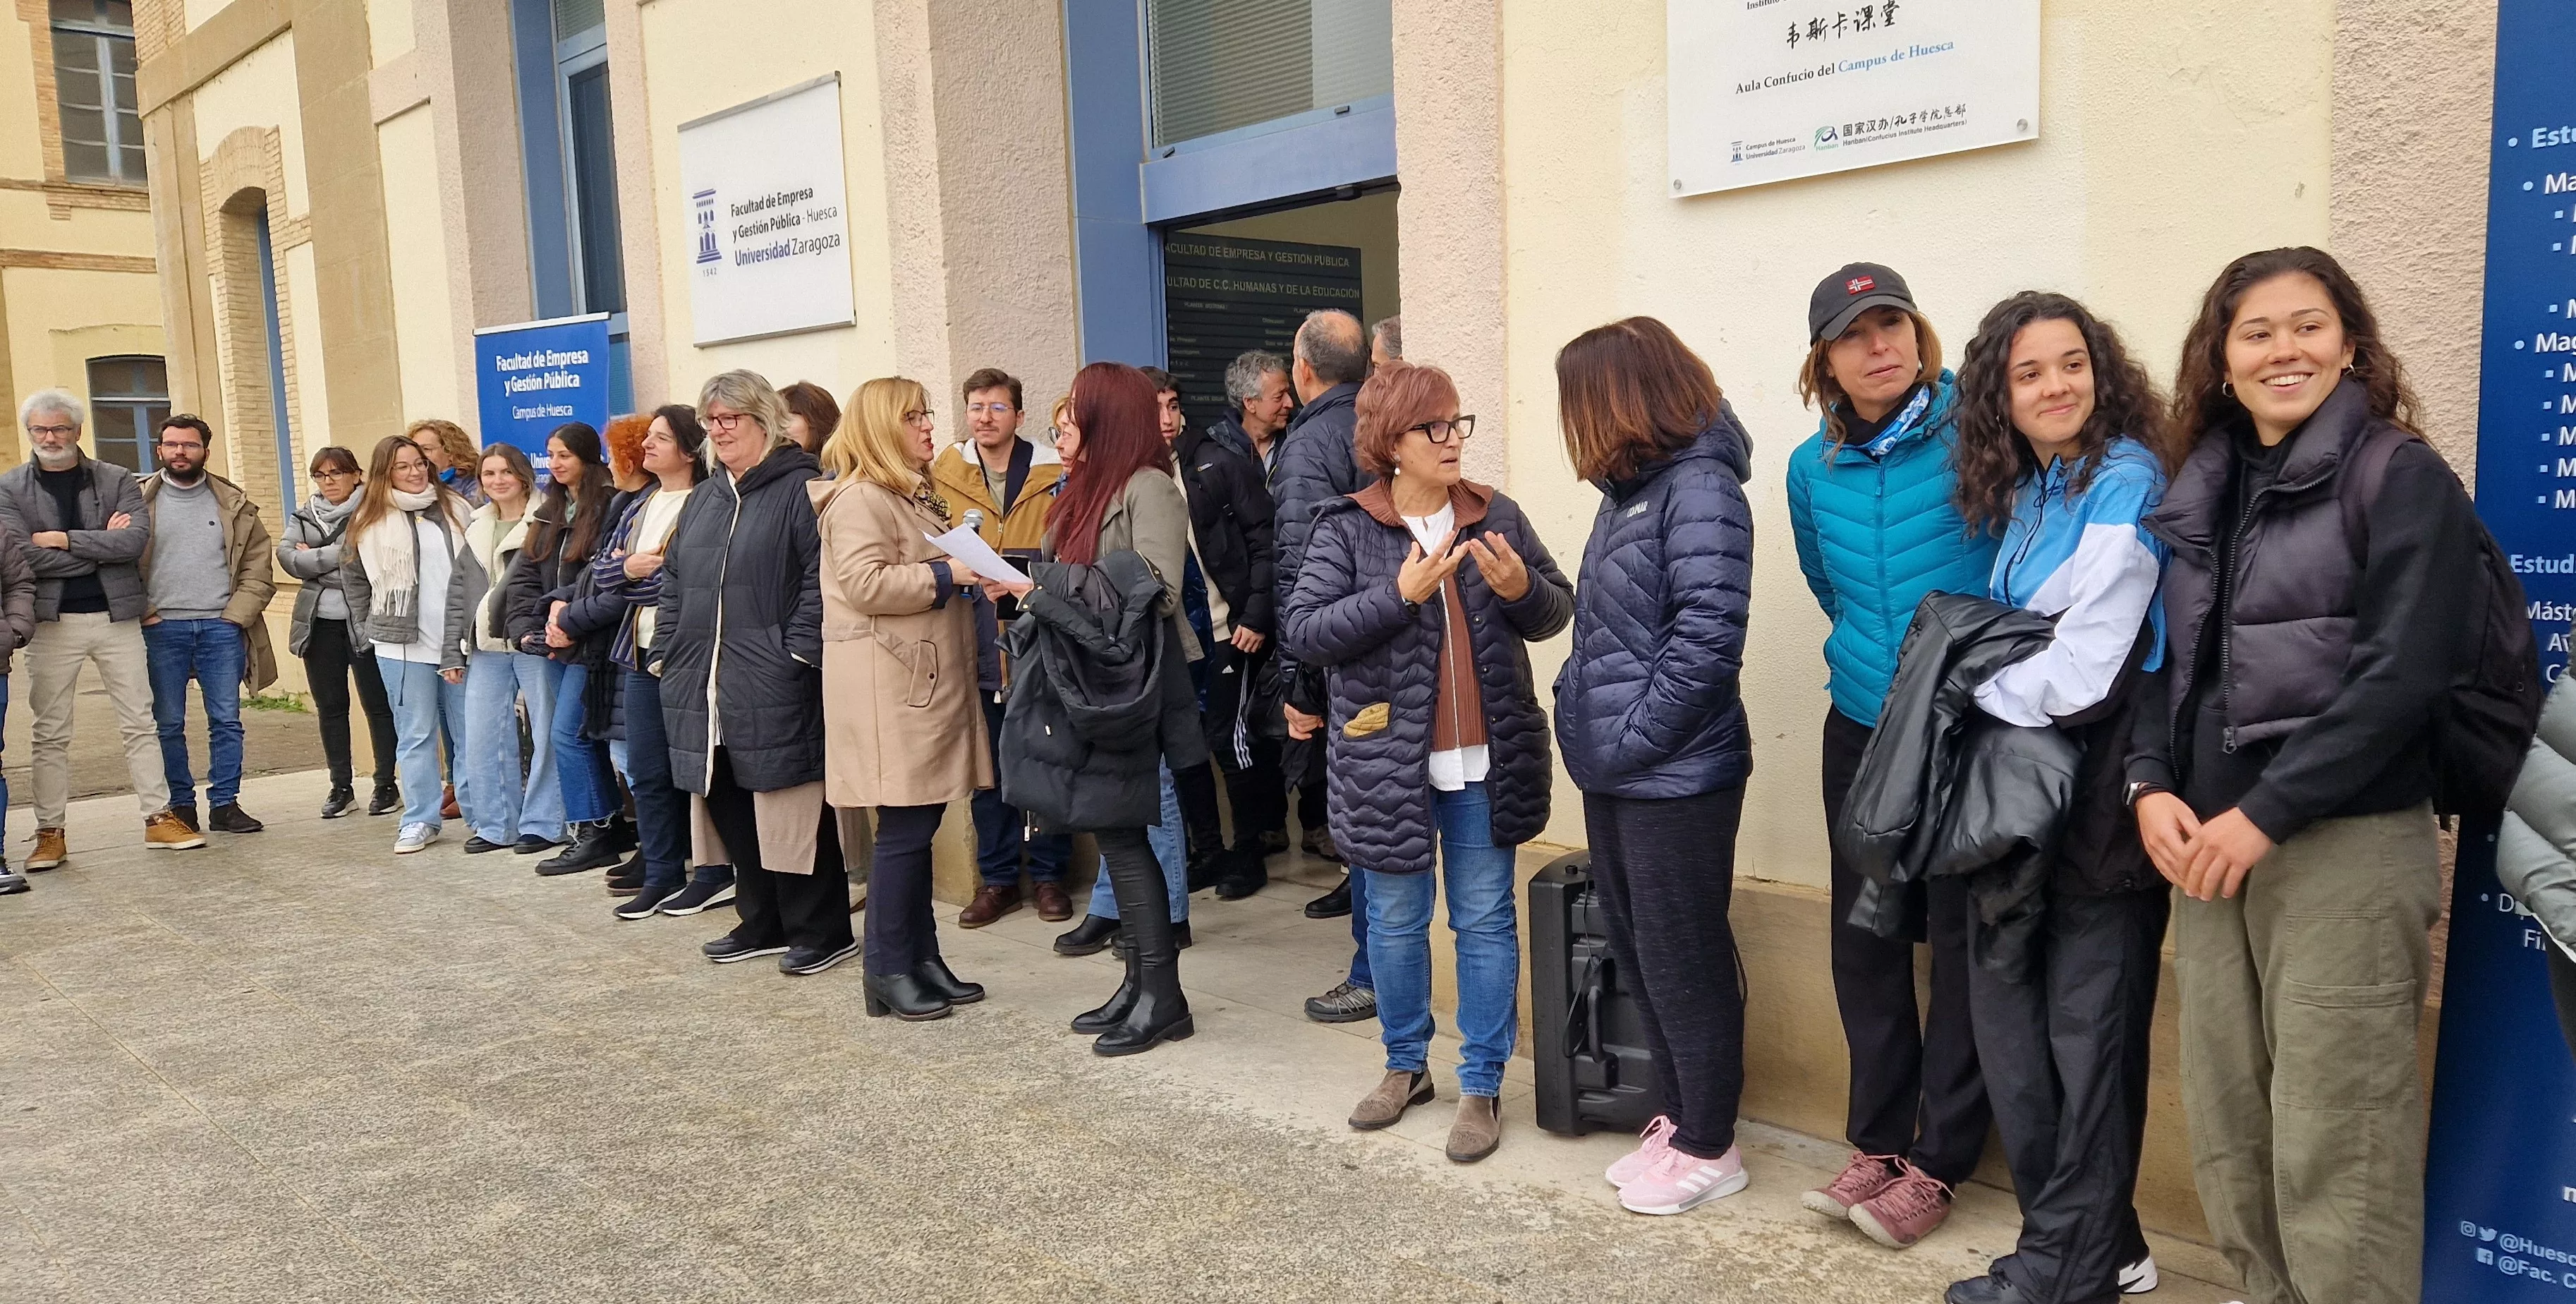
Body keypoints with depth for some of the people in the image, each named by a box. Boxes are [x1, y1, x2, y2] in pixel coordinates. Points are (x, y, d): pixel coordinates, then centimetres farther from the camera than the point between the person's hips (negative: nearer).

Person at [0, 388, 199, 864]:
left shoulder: (117, 480, 5)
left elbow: (137, 538, -10)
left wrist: (66, 540, -13)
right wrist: (101, 546, -10)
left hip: (116, 617, 0)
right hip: (52, 623, 0)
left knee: (139, 723, 4)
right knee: (50, 734, 6)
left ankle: (159, 818, 10)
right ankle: (50, 832, 13)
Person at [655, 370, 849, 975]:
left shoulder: (801, 488, -4)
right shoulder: (701, 500, 21)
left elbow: (821, 579, -13)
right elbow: (674, 584, 23)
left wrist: (798, 653, -18)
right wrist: (665, 654, 13)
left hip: (773, 689, -8)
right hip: (706, 687, 8)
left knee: (789, 809, -4)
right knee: (730, 808, 11)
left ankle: (820, 931, 6)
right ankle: (762, 923, 23)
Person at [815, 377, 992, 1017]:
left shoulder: (916, 494, 21)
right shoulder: (859, 498, -11)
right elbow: (864, 583, -22)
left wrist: (971, 568, 15)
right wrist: (947, 574, -18)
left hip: (929, 676, 10)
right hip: (887, 682, -10)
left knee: (920, 823, 11)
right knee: (903, 827, -6)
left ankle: (923, 957, 17)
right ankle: (888, 970, 4)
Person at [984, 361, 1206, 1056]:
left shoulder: (1148, 487, -10)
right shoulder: (1088, 490, 17)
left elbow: (1155, 588, -20)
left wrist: (1046, 586, -18)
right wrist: (1026, 588, 2)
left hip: (1125, 683, -8)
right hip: (1081, 679, 8)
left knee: (1118, 833, -6)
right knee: (1111, 833, 10)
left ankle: (1163, 997, 3)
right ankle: (1140, 980, 19)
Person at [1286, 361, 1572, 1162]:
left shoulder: (1496, 517, 3)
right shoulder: (1345, 529, -4)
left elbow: (1557, 611, 8)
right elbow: (1304, 630, -12)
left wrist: (1522, 590, -15)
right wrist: (1399, 594, -22)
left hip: (1485, 763, 2)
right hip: (1388, 763, -1)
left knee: (1486, 922, 8)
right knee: (1396, 923, 13)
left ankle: (1482, 1086, 21)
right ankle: (1405, 1066, 34)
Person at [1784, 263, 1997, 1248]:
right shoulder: (1812, 467, 5)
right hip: (1862, 727, 5)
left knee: (1963, 939, 3)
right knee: (1864, 937, 11)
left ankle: (1936, 1163, 15)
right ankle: (1879, 1138, 26)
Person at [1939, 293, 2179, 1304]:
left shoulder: (2125, 484, -12)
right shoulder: (2023, 493, 12)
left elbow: (2080, 673, -19)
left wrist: (1976, 686, -5)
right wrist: (1985, 678, 3)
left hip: (2099, 788, -8)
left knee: (2086, 1027, 2)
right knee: (2006, 1008, 10)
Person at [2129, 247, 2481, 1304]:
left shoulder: (2400, 477, -4)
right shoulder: (2204, 493, 14)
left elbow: (2400, 677, -13)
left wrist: (2266, 814, -17)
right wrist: (2152, 786, -3)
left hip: (2345, 847, -6)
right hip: (2212, 848, 6)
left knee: (2331, 1146, -3)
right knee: (2227, 1134, 11)